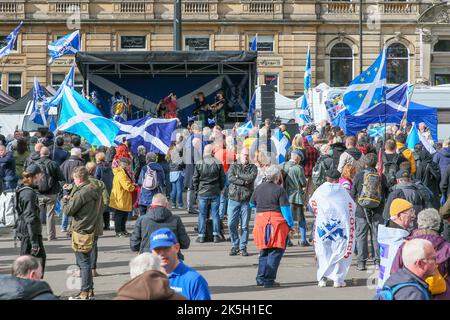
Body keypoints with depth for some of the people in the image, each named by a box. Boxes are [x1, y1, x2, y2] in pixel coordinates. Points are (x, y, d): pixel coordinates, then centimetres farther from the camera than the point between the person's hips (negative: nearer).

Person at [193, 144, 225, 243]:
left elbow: (195, 179, -1)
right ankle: (216, 235, 8)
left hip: (202, 192, -1)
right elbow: (222, 178, 3)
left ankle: (201, 236, 7)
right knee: (215, 214, 7)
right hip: (215, 192, 1)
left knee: (202, 215, 6)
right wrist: (220, 188, 17)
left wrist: (197, 189, 14)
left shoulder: (199, 164, -6)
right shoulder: (218, 164, -4)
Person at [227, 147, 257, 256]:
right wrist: (244, 182, -11)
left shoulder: (253, 167, 11)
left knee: (245, 225, -1)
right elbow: (230, 177, -7)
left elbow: (251, 177, -10)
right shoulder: (233, 166, 12)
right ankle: (235, 246, 11)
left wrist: (238, 175, -4)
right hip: (233, 199, 1)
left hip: (246, 200, 0)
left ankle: (243, 247, 8)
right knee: (231, 224, -3)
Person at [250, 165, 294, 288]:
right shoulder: (279, 189, -8)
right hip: (276, 221, -5)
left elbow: (252, 204, 19)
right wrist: (291, 225, -1)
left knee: (264, 251, 18)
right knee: (275, 252, 1)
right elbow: (285, 209, -9)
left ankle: (260, 278, 19)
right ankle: (269, 280, -3)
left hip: (260, 220, 5)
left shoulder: (258, 188, 7)